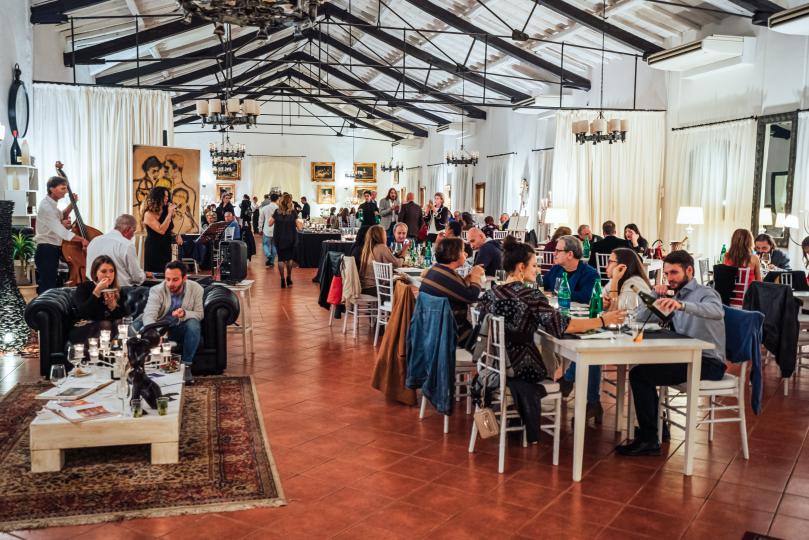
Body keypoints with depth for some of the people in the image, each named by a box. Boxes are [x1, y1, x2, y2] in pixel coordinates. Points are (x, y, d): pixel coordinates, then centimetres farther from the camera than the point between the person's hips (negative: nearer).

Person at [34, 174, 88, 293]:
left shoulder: (51, 203, 9)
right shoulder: (46, 206, -20)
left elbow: (61, 216, 29)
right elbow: (61, 231, -27)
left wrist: (72, 204, 15)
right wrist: (82, 239, -25)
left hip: (52, 250, 10)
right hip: (46, 251, -10)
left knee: (46, 286, 16)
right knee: (48, 287, -9)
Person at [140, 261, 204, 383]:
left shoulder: (196, 289, -13)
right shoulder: (157, 291, -19)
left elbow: (199, 314, -8)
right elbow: (149, 315, -33)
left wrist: (184, 313, -32)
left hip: (181, 329, 0)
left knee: (194, 324, -33)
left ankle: (186, 366, -21)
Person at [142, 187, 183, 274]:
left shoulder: (165, 211, 8)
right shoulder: (149, 214, -12)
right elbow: (161, 230, -23)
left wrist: (176, 235, 0)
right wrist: (169, 214, -20)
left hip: (166, 248, 7)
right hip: (154, 249, -7)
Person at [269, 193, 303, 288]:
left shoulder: (277, 211, -5)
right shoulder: (293, 212, -7)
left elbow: (270, 224, 0)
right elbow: (299, 227, -6)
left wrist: (272, 216, 17)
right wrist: (301, 223, 15)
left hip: (279, 239, 0)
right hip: (290, 239, 0)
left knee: (281, 259, 6)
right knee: (289, 258, 16)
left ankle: (282, 280, 3)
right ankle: (289, 279, 19)